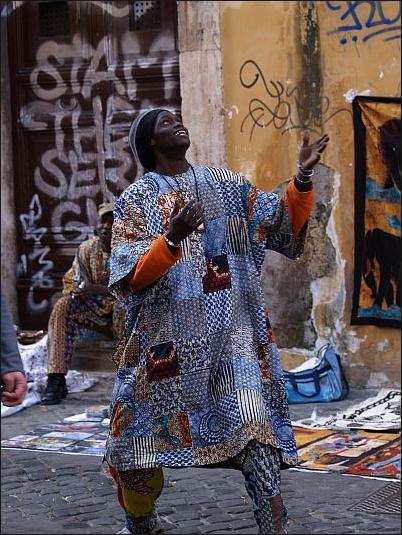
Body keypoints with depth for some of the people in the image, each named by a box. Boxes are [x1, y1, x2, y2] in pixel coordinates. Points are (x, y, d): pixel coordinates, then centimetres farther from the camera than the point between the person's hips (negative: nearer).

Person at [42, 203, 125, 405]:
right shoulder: (87, 249, 0)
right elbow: (70, 281, 6)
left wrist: (98, 289, -36)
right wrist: (77, 290, -19)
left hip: (124, 309, -4)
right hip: (96, 309, 4)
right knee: (62, 307, -21)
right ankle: (56, 380, -27)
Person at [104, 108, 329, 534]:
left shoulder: (224, 184, 11)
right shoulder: (137, 200, 0)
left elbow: (283, 223, 7)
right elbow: (128, 278, -11)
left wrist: (302, 178, -10)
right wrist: (171, 240, -27)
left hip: (234, 335, 1)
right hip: (169, 340, -1)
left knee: (254, 428, -12)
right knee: (144, 434, 9)